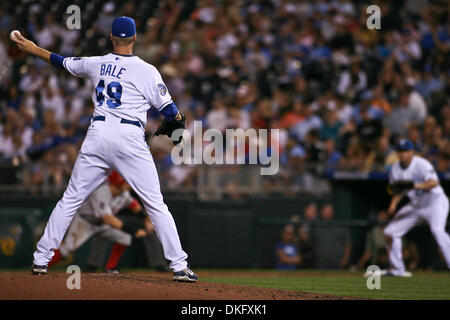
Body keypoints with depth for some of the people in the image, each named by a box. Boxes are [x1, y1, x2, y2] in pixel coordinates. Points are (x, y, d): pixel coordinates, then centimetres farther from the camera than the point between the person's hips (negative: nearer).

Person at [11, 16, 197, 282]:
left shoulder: (96, 64, 11)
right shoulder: (146, 71, -2)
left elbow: (62, 62, 27)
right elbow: (170, 110, -3)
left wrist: (32, 48, 43)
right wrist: (178, 121, 21)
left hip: (97, 134, 4)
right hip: (130, 139, -3)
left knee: (71, 198, 12)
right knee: (155, 204, -1)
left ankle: (41, 259, 12)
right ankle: (179, 266, -4)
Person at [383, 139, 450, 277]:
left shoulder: (421, 164, -18)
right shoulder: (395, 169, 2)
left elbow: (434, 182, -32)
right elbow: (398, 190, 14)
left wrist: (417, 186, -48)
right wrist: (393, 204, -5)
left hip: (435, 201, -7)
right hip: (415, 205, 7)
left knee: (437, 230, -33)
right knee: (390, 232, 3)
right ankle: (397, 269, 17)